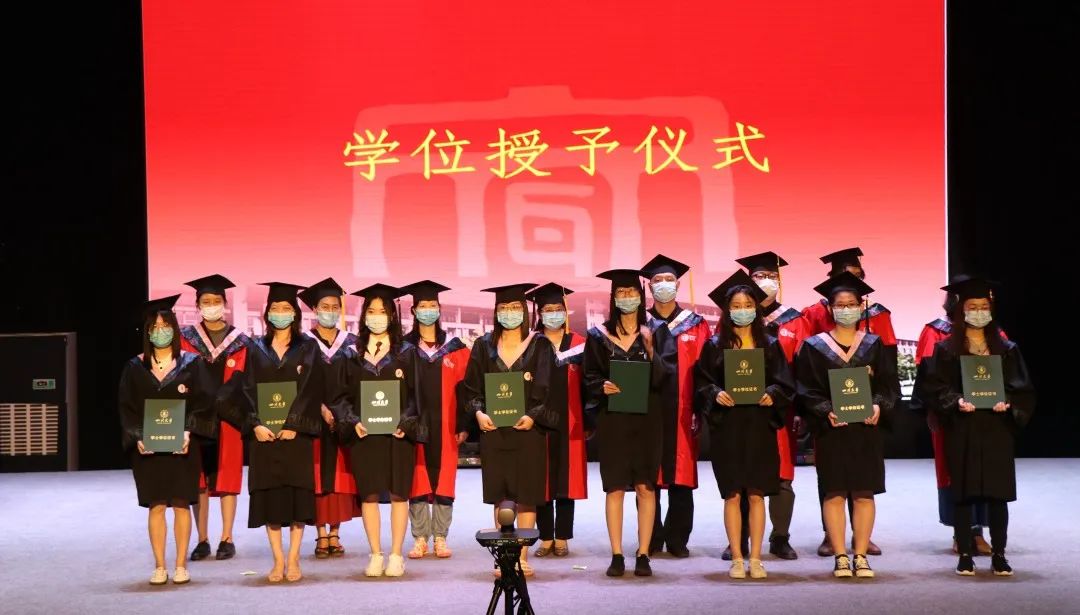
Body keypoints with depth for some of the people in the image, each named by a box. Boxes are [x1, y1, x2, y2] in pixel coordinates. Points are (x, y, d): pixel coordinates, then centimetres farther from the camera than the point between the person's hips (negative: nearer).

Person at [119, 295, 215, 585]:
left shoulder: (191, 364, 2)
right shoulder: (135, 368, 6)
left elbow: (203, 403, -4)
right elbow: (127, 408, 2)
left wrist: (187, 431, -19)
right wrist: (138, 437, -13)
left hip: (183, 445, -1)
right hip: (147, 447, 1)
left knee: (181, 504, 1)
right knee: (156, 506, 1)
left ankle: (181, 565, 8)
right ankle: (159, 567, 7)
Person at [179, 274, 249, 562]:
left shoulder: (239, 342, 4)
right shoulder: (187, 338, 7)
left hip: (228, 419, -1)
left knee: (227, 477, 1)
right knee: (198, 479, 2)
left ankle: (227, 539, 6)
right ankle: (202, 540, 8)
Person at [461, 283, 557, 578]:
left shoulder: (540, 345, 4)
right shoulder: (484, 346, 9)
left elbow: (549, 388, -2)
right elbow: (472, 387, 7)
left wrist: (534, 416, -16)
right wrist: (478, 412, -11)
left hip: (528, 428, -2)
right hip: (493, 429, 2)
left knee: (526, 496, -1)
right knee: (500, 496, 4)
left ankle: (523, 557, 4)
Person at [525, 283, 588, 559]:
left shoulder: (579, 344, 7)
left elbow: (586, 385, 5)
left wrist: (588, 423, -1)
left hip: (569, 423, 0)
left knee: (566, 481, 2)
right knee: (541, 481, 1)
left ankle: (562, 539, 9)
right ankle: (546, 538, 10)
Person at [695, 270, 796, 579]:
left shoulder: (769, 345, 8)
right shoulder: (715, 346, 5)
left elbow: (785, 383, 5)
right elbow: (702, 383, 2)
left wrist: (771, 395, -14)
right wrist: (716, 394, -17)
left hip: (759, 426, 1)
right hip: (727, 426, -1)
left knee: (756, 494, 1)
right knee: (733, 494, -1)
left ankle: (755, 558, 7)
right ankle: (737, 558, 5)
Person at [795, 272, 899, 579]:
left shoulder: (874, 345, 10)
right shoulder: (813, 347, 4)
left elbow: (889, 384, 5)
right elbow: (806, 389, -2)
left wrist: (879, 405, -14)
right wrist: (827, 411, -18)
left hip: (866, 427, 2)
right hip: (830, 429, -1)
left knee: (864, 493, 1)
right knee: (834, 493, -3)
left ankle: (860, 556, 6)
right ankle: (840, 556, 2)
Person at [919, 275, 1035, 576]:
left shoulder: (1006, 349, 9)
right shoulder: (946, 349, 3)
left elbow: (1023, 389, 5)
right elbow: (934, 388, -2)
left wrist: (1007, 402, -14)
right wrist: (956, 401, -20)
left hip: (997, 430, 1)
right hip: (961, 432, -1)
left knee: (998, 494, 1)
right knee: (963, 494, 0)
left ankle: (999, 555, 9)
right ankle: (965, 555, 7)